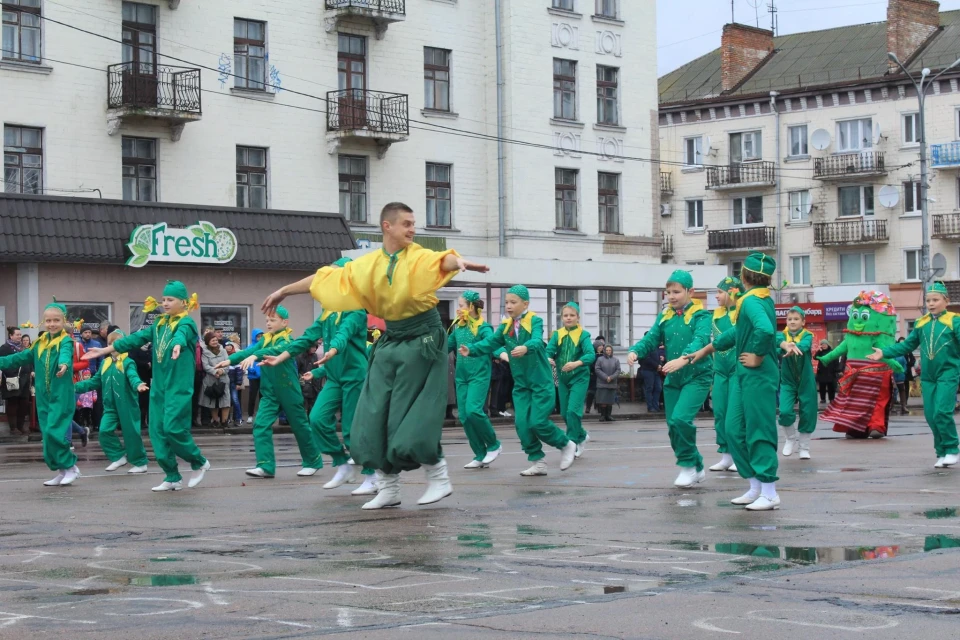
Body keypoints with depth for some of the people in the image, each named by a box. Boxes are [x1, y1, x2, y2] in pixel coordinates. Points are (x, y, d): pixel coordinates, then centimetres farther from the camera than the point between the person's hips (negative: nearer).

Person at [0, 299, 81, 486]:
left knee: (54, 432, -15)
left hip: (62, 396, -7)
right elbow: (22, 357, 24)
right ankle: (61, 471, 18)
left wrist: (64, 364, -53)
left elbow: (66, 353, -31)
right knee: (48, 435, 7)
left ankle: (70, 467, 0)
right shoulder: (40, 344, 12)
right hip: (44, 398, 7)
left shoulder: (66, 340, -8)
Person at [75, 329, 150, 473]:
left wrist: (138, 385, -50)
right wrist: (77, 387, 7)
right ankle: (119, 456, 9)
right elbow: (95, 381, 15)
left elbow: (133, 376, -27)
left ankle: (140, 463, 14)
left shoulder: (128, 363, -9)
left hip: (126, 406, -6)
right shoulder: (105, 363, 9)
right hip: (110, 407, 6)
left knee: (131, 434, 1)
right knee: (105, 431, -7)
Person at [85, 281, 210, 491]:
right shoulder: (159, 324, 15)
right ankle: (172, 478, 9)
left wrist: (177, 345, -55)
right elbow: (136, 338, 15)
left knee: (173, 428, -14)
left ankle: (199, 463, 9)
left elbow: (181, 335, -30)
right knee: (158, 432, 3)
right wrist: (105, 350, 12)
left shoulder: (186, 322, -7)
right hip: (159, 386, 7)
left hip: (179, 386, -7)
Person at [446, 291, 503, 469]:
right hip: (461, 376, 7)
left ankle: (493, 445, 1)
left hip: (479, 375, -7)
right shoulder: (457, 327, 10)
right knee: (464, 416, 2)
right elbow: (447, 346, 22)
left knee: (473, 411, -20)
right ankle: (480, 455, 9)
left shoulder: (482, 327, -10)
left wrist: (502, 354, -47)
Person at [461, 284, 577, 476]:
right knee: (522, 424, -2)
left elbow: (537, 340, -30)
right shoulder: (506, 326, 6)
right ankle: (538, 462, 8)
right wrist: (471, 349, -23)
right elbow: (491, 342, -5)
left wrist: (526, 348, -52)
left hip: (541, 381, -6)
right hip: (520, 383, 6)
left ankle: (566, 445, 15)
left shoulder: (535, 321, -11)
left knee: (538, 422, -10)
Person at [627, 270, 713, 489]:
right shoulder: (665, 316, 9)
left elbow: (701, 340, -25)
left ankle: (688, 465, -3)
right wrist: (635, 351, -21)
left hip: (696, 376, -6)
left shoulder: (701, 315, -8)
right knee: (673, 426, 6)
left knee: (681, 418, -23)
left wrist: (685, 358, -43)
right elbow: (651, 339, 1)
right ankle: (697, 468, 23)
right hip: (672, 378, 6)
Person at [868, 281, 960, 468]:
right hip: (927, 376, 5)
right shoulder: (920, 323, 8)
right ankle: (941, 452, 15)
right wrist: (884, 353, 6)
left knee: (942, 412, -14)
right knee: (931, 416, 4)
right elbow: (907, 345, 12)